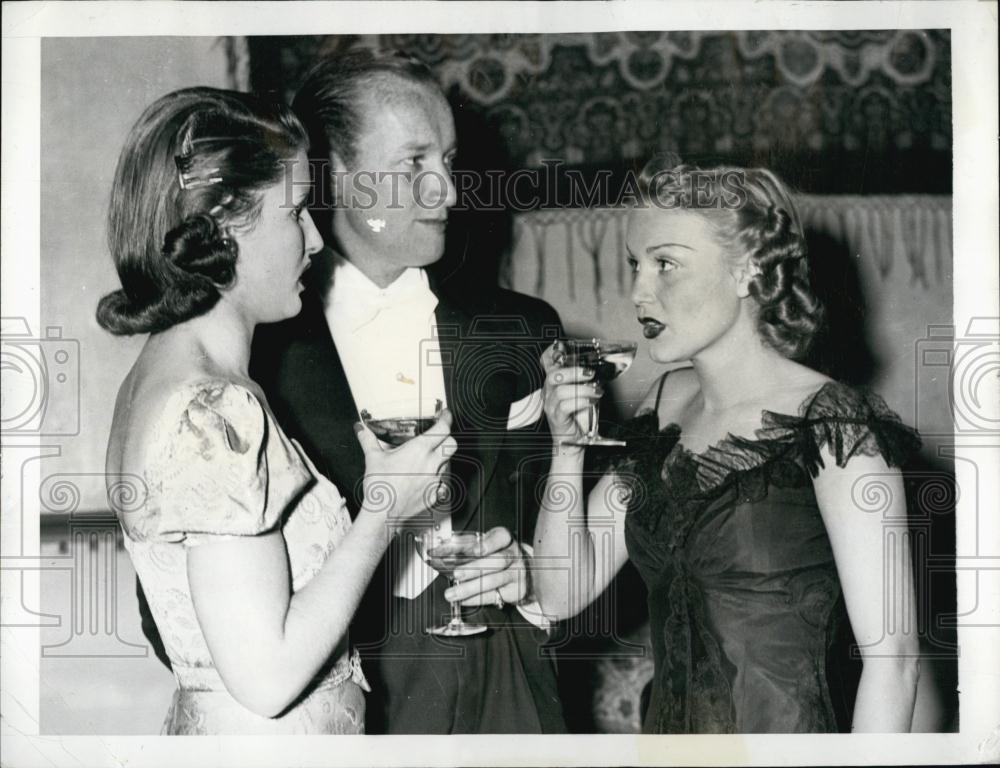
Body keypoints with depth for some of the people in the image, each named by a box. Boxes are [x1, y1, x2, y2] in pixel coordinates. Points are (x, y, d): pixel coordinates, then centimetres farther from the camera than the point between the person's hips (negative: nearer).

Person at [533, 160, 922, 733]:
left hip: (784, 734, -6)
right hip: (666, 728, 6)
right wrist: (569, 447, -9)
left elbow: (891, 657, -17)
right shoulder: (666, 406, 2)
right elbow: (562, 593, 3)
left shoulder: (834, 427, -16)